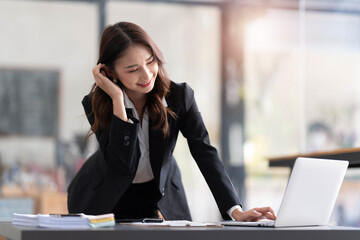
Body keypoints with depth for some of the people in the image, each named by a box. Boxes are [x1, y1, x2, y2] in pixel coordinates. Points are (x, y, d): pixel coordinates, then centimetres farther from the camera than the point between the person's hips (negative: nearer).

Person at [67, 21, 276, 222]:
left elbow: (206, 153, -21)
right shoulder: (96, 104, -20)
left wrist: (235, 210, -32)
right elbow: (122, 167, -30)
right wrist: (118, 100, -34)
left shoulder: (180, 96, -16)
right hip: (105, 199, -1)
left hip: (159, 197, 1)